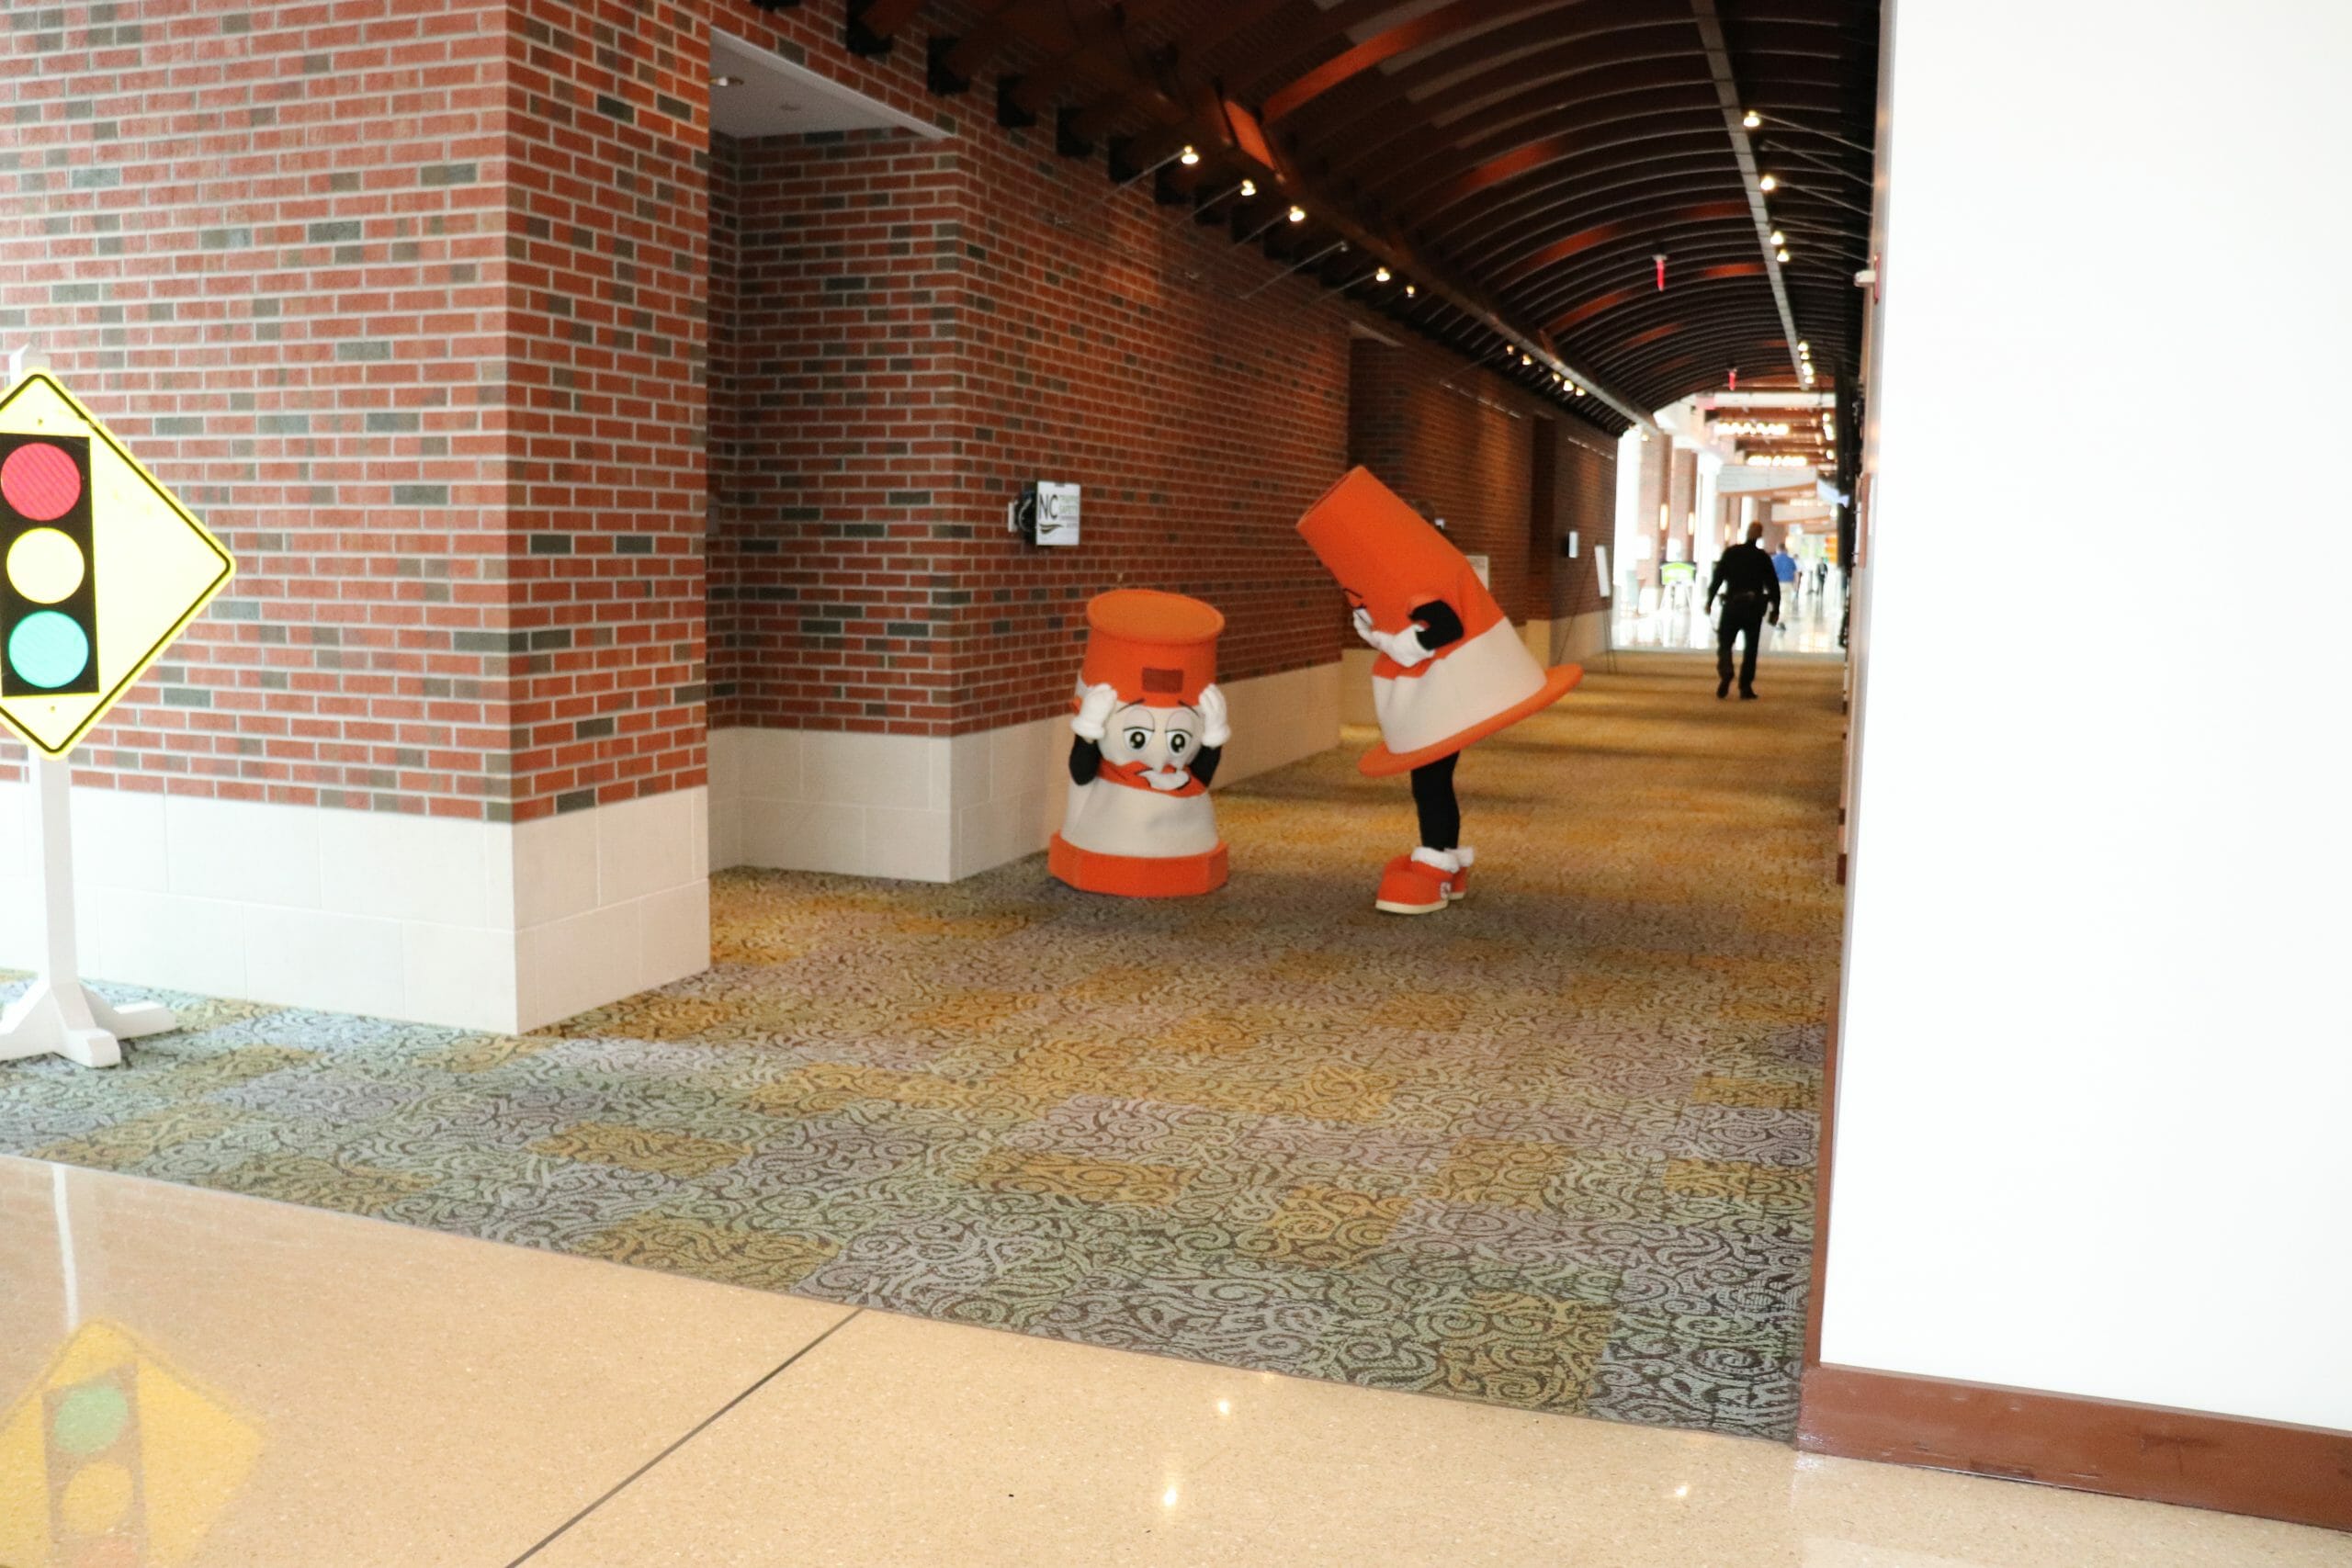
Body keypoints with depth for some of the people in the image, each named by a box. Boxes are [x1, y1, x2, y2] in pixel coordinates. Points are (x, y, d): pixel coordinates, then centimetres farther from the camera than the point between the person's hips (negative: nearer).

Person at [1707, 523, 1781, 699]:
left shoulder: (1730, 553, 0)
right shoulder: (1763, 557, 1)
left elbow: (1717, 578, -3)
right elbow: (1773, 584, 2)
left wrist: (1709, 601, 4)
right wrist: (1776, 610, 8)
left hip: (1732, 605, 0)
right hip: (1754, 607, 0)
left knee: (1724, 643, 6)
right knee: (1751, 648, 8)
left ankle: (1725, 673, -22)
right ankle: (1745, 687, 5)